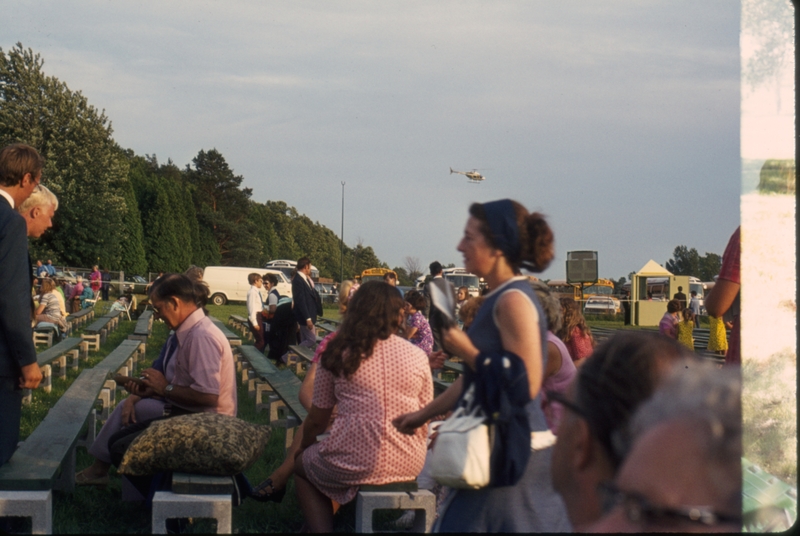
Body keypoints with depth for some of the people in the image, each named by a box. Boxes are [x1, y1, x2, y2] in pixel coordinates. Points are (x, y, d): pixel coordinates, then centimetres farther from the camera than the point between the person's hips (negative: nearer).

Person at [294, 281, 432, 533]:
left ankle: (321, 527, 12)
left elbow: (317, 420, 6)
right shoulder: (417, 356, 2)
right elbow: (424, 419, 8)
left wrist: (304, 446, 26)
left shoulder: (338, 354, -2)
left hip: (355, 465, -4)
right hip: (408, 465, 4)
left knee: (302, 464, 27)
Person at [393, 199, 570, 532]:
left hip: (511, 454, -9)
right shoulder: (499, 299, 14)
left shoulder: (513, 301, -16)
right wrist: (425, 413, 26)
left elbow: (525, 385, -23)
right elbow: (474, 379, 22)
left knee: (458, 525, -6)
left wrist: (467, 351, -17)